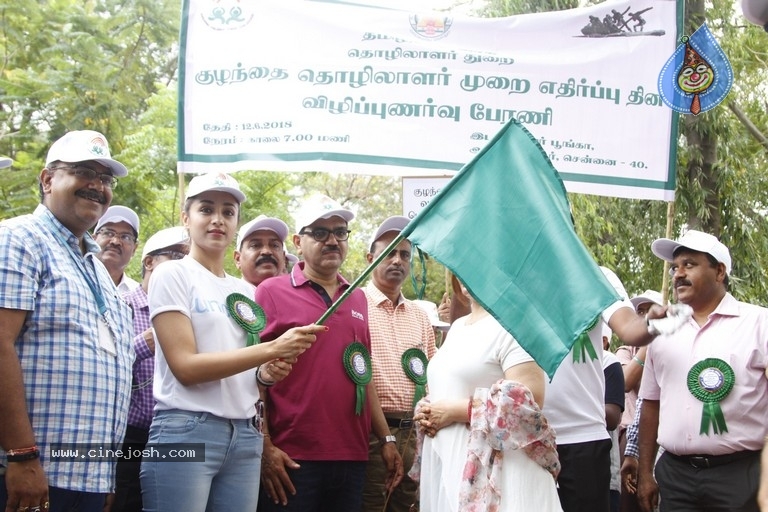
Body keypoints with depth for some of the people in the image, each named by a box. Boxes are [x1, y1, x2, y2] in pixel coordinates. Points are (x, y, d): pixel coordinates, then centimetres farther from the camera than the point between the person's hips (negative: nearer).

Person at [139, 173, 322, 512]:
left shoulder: (247, 292, 15)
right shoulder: (172, 274, -2)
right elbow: (185, 366, -14)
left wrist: (268, 374, -3)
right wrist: (272, 349, -18)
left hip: (245, 437, 6)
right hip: (185, 432, -5)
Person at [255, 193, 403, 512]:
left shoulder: (358, 298, 14)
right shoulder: (271, 292, 0)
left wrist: (386, 439, 14)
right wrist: (265, 448, -11)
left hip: (352, 458, 5)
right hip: (291, 459, -4)